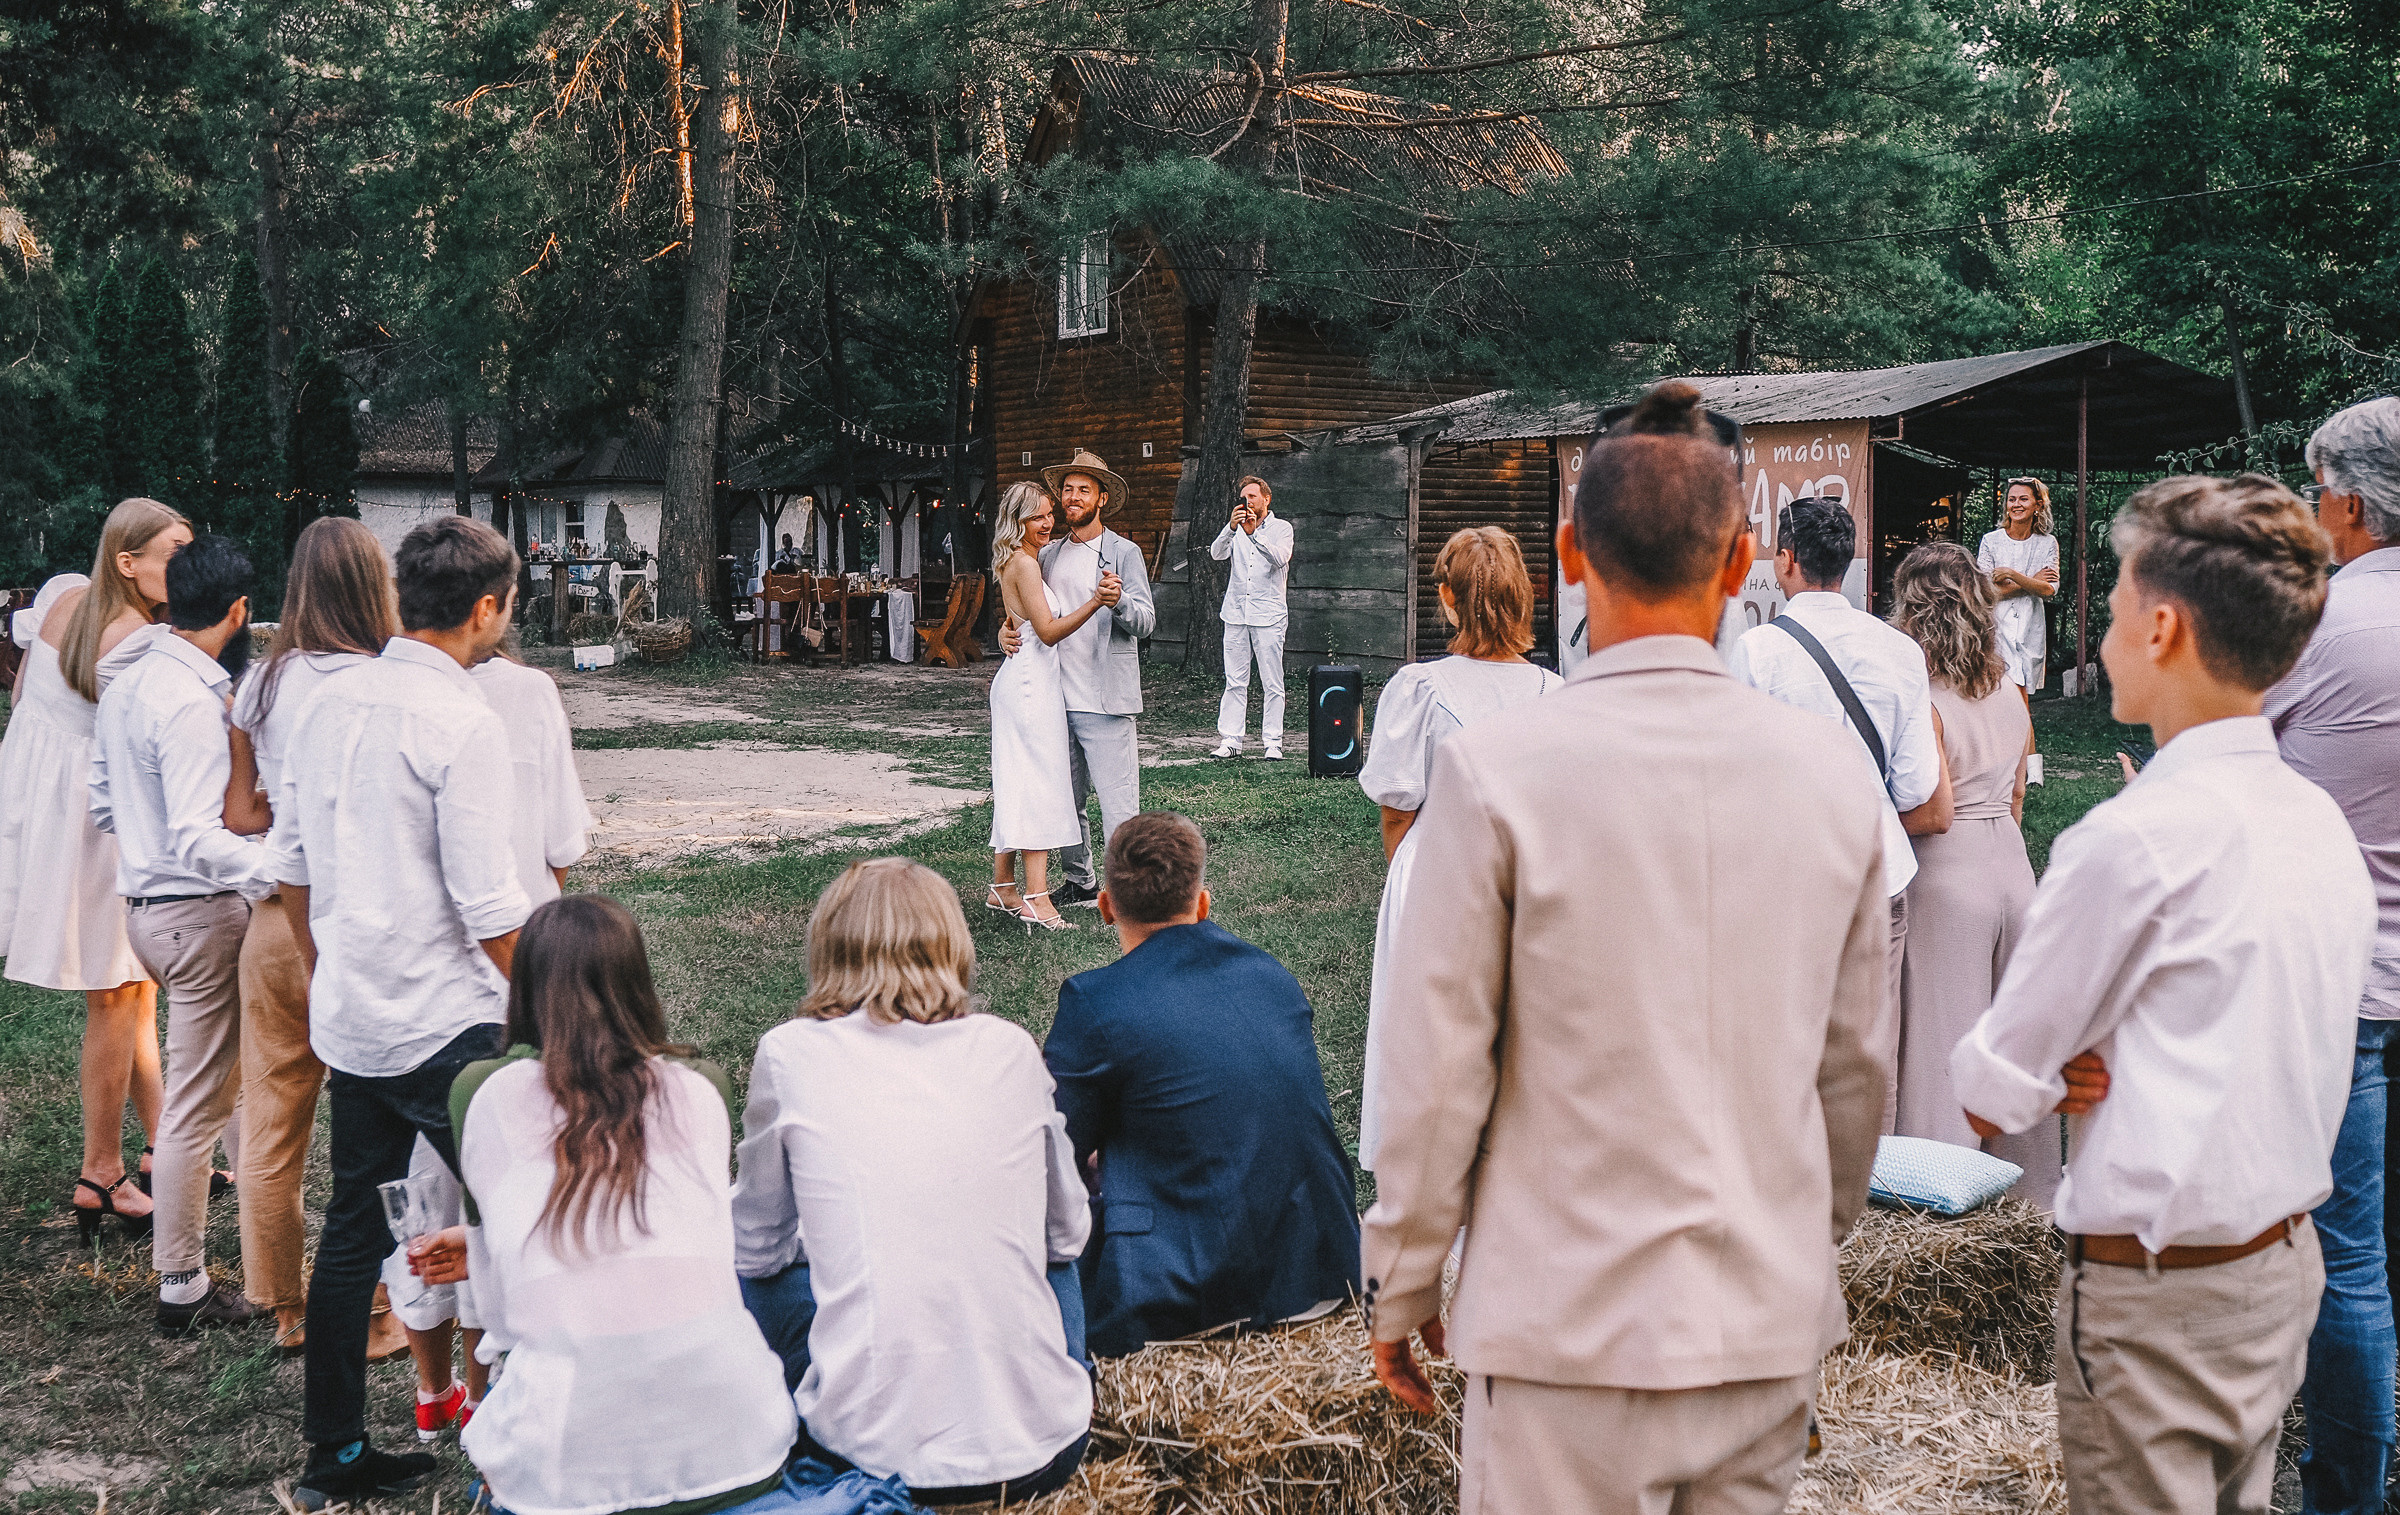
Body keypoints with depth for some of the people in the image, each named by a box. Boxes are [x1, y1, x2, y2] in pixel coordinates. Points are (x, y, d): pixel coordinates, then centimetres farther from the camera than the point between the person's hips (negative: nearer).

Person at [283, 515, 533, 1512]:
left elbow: (294, 867, 14)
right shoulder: (462, 722, -16)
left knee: (352, 1227, 14)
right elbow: (489, 909, -18)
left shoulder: (330, 700, 6)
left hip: (348, 1018, 8)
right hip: (444, 1027, -8)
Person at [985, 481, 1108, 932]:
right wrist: (1094, 602, -29)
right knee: (1038, 783, -10)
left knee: (1016, 784, 12)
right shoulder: (1024, 564, -13)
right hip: (1031, 682, -10)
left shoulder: (1019, 561, 16)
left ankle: (1002, 889, 17)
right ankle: (1036, 898, -12)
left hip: (1021, 680, 10)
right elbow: (1048, 630, -20)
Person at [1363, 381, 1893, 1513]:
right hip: (1772, 1326, 4)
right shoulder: (1828, 767, -1)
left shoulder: (1496, 767, -14)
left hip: (1573, 1326, -4)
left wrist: (1398, 1288, 3)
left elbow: (1439, 1075, -10)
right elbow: (1855, 1063, 7)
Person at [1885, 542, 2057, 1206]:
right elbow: (2016, 795, 15)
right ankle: (2032, 1189, 28)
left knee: (1944, 1039, 2)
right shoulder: (2011, 692, 6)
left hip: (1947, 875, -7)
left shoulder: (1924, 699, -16)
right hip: (2012, 862, 7)